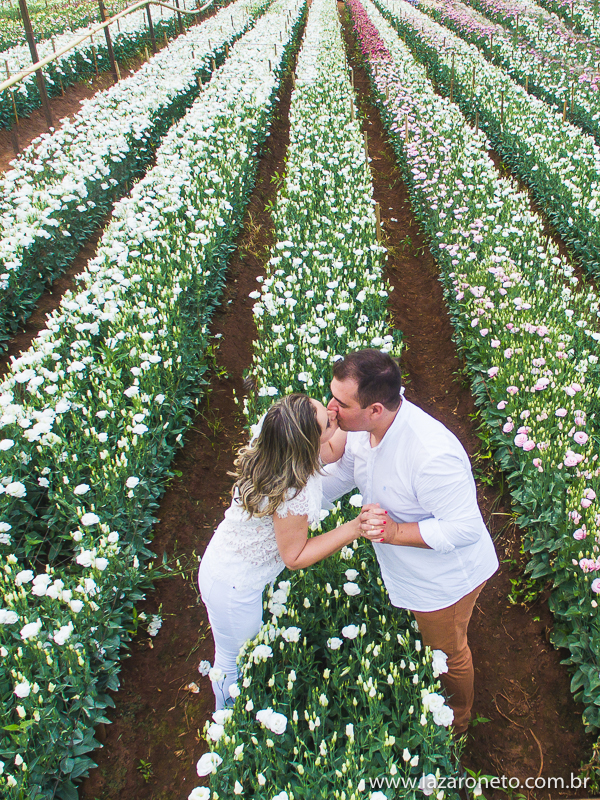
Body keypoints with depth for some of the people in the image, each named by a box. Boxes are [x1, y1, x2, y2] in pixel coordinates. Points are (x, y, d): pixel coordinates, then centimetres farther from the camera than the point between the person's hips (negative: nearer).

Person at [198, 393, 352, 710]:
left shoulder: (276, 441, -18)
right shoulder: (292, 496, -40)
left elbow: (332, 450, 3)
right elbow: (295, 557, -23)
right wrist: (353, 529, -28)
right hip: (234, 589, -8)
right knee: (234, 666, 23)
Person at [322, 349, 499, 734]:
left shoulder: (432, 456, -43)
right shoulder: (365, 428, -17)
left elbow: (465, 528, -35)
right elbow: (339, 473, -1)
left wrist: (395, 532, -37)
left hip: (446, 579, -7)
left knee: (448, 654, 23)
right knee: (431, 639, 35)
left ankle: (456, 724, 54)